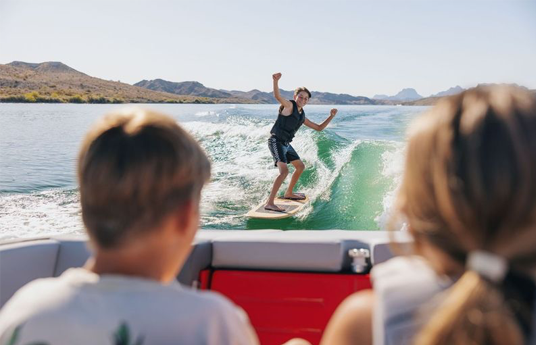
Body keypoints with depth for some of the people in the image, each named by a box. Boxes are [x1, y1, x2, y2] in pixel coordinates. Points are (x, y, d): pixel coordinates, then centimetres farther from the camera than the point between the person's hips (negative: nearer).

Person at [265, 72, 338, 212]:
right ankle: (270, 203, -29)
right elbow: (277, 96, -27)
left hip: (286, 144, 10)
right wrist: (276, 81, -44)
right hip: (276, 141, -10)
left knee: (300, 166, 23)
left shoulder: (302, 116, 16)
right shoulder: (289, 105, -6)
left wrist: (331, 117, 13)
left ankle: (289, 193, 39)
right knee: (284, 171, -25)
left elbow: (319, 128, 23)